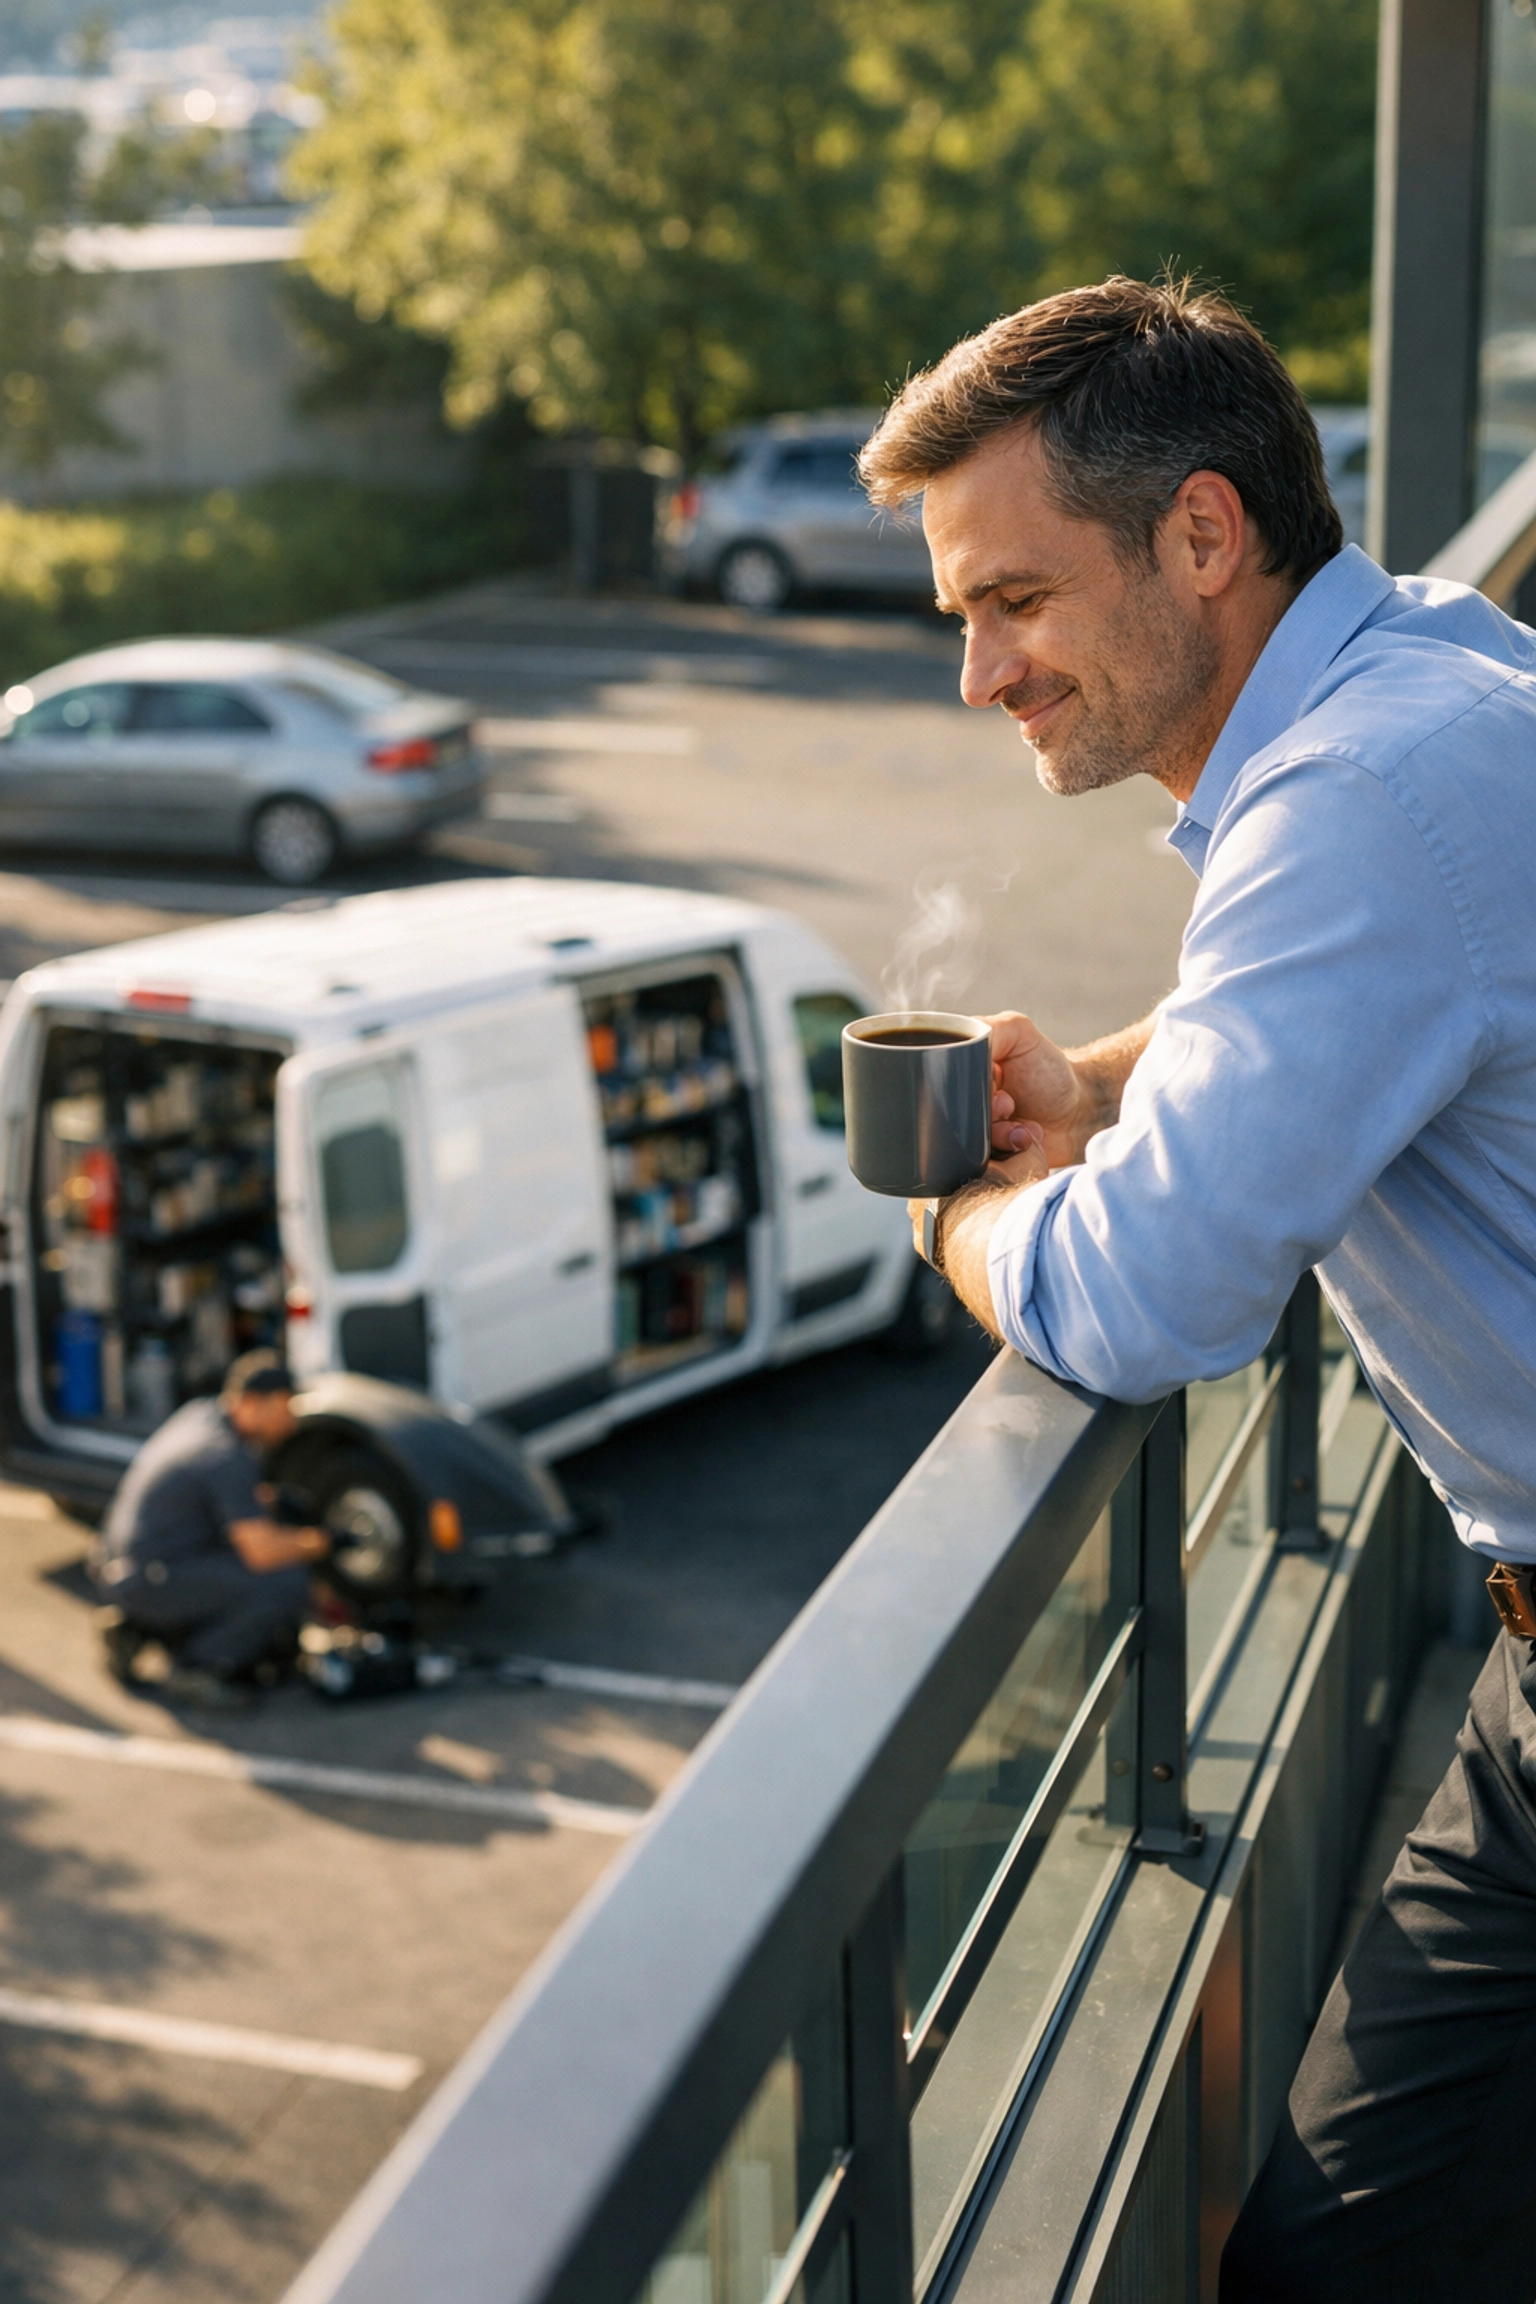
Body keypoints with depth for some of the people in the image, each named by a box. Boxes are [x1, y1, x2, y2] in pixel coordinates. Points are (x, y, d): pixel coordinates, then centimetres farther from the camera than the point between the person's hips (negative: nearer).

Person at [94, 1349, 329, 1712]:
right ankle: (196, 1670, -7)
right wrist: (311, 1543, -6)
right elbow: (263, 1552, -24)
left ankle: (137, 1627, 19)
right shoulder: (229, 1458, -20)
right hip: (152, 1581, -10)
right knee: (286, 1583, -17)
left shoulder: (198, 1413, 7)